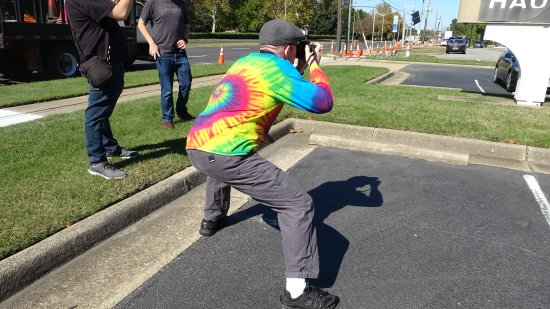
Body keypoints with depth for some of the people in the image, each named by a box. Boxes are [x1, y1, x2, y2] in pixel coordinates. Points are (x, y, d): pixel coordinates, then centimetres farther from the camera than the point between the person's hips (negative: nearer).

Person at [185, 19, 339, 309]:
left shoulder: (246, 61, 21)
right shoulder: (276, 68, -2)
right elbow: (322, 102, -4)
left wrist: (302, 67, 28)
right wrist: (314, 65, 12)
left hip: (195, 147, 9)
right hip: (225, 155, -9)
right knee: (298, 203, -2)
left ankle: (211, 219, 62)